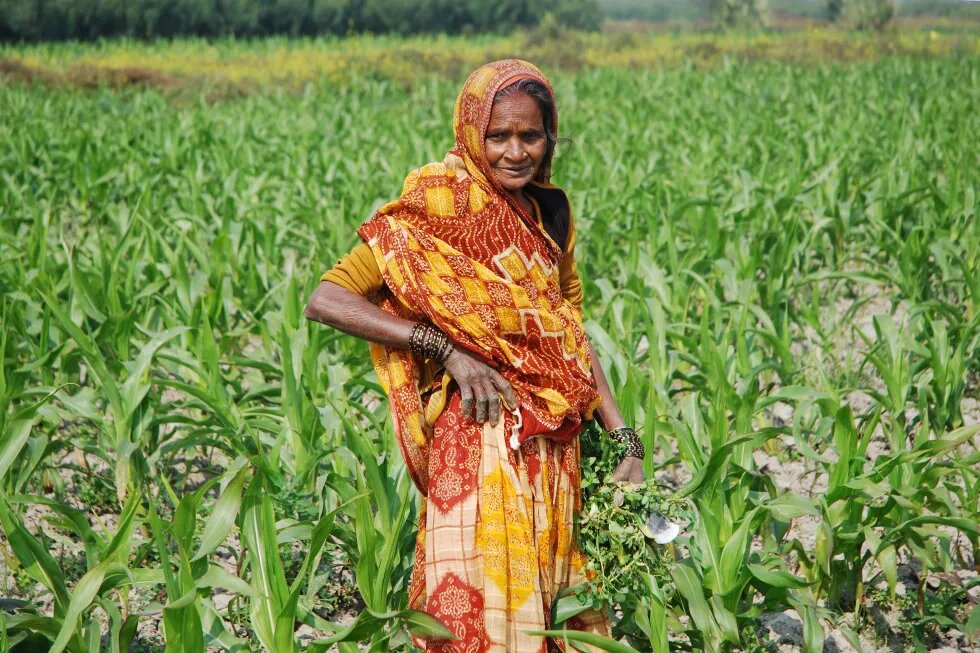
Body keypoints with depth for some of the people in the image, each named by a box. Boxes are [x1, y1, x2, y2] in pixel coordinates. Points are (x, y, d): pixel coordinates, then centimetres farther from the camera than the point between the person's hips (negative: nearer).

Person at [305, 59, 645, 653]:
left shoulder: (549, 211, 8)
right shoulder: (443, 207, -10)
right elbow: (327, 300, -15)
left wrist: (625, 438, 4)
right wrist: (448, 348, -21)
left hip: (555, 450, 6)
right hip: (482, 442, -6)